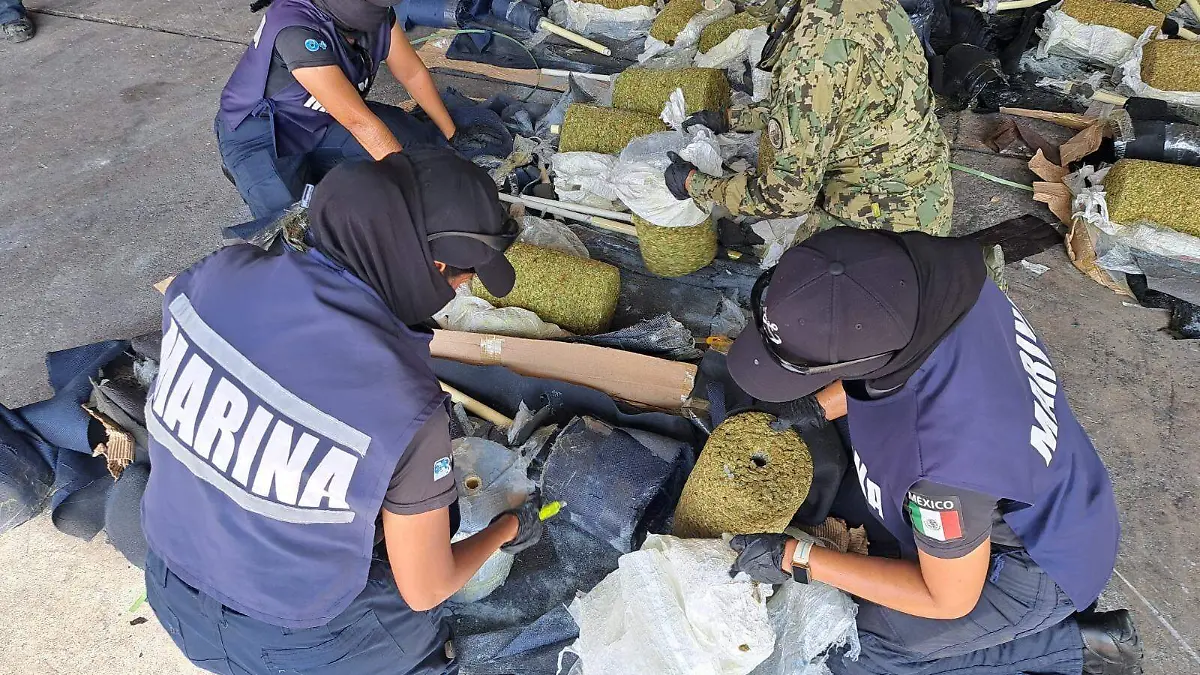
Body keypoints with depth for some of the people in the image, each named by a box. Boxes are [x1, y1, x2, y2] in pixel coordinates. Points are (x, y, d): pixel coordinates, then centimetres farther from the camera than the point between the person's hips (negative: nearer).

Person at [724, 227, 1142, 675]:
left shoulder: (949, 460, -43)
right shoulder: (936, 272, -25)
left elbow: (949, 600, -22)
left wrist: (796, 559, -20)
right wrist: (820, 406, -8)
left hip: (1036, 565, -7)